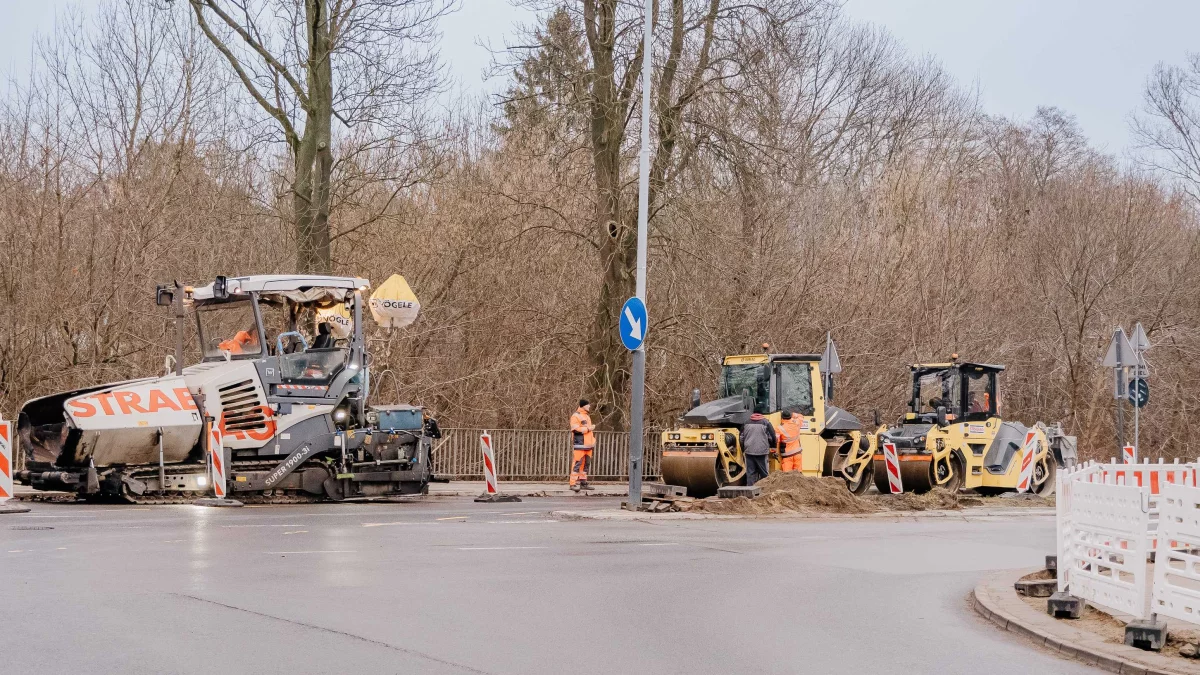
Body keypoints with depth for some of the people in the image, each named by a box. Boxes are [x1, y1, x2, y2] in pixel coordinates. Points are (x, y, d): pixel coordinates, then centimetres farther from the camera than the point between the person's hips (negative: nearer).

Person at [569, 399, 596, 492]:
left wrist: (593, 441, 21)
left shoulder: (587, 416, 21)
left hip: (588, 445, 9)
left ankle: (583, 483, 14)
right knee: (577, 464, -11)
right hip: (579, 445, -9)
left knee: (585, 464, 9)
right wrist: (588, 429, -13)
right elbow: (575, 429, -17)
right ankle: (574, 483, -11)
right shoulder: (576, 416, -7)